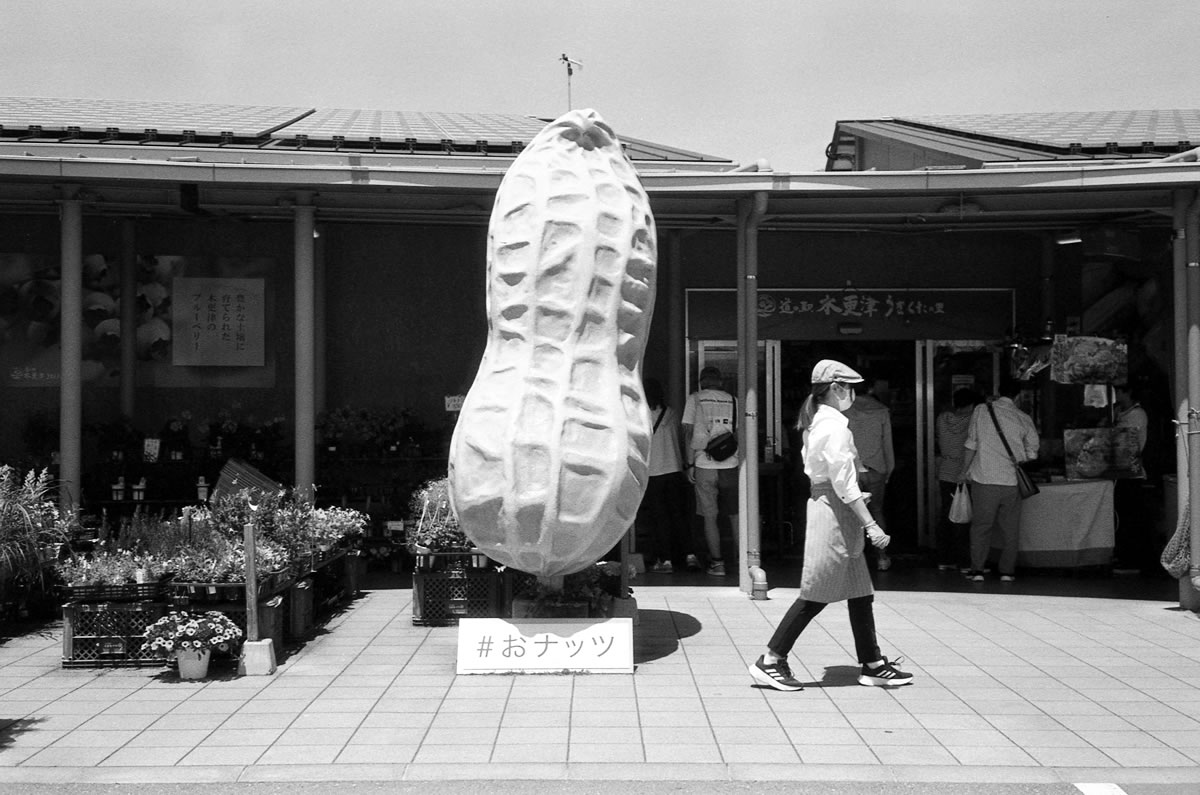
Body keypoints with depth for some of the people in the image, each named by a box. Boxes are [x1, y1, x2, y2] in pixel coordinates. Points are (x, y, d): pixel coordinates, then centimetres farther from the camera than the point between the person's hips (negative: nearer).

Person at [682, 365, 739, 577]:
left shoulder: (694, 399, 2)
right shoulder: (732, 400, 8)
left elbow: (688, 433, -2)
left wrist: (690, 464, 0)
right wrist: (740, 460, 16)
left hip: (704, 464, -2)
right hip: (730, 464, 2)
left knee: (709, 516, 4)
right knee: (735, 514, 11)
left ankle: (717, 563, 4)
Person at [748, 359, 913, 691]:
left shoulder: (816, 422, 12)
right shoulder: (835, 425, -17)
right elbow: (844, 483, -20)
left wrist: (853, 498, 20)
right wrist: (870, 524, -19)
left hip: (822, 501, 10)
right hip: (835, 513, -10)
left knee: (860, 593, 12)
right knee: (816, 594, -3)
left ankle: (872, 665, 19)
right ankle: (770, 661, 4)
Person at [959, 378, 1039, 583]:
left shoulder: (981, 411, -1)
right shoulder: (1024, 419, -1)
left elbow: (971, 444, 3)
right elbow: (1032, 454, 8)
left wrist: (965, 472, 13)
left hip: (983, 479, 0)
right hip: (1012, 481, 1)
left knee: (980, 525, 8)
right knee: (1010, 528, 11)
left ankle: (977, 569, 6)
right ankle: (1007, 571, 13)